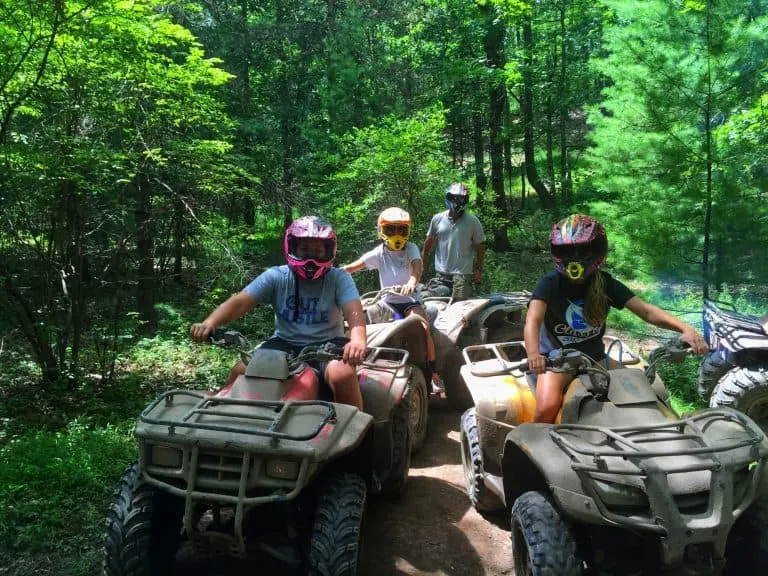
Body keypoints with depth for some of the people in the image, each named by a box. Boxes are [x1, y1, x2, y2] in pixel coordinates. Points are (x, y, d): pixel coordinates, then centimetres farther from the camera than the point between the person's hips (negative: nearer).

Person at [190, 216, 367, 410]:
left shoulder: (339, 279, -6)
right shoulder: (276, 276, -2)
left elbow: (354, 311, -23)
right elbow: (240, 301, -12)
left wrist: (357, 340, -46)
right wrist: (210, 322, -32)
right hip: (285, 343, 2)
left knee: (343, 375, -33)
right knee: (241, 371, -18)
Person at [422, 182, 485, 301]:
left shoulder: (473, 221, -2)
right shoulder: (437, 219, 4)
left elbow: (480, 246, 3)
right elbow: (429, 242, 14)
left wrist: (478, 269, 1)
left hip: (463, 273, -3)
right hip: (441, 273, 3)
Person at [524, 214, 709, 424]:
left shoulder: (606, 284, -3)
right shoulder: (550, 283, -14)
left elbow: (646, 310, -11)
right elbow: (533, 320, -29)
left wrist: (685, 329, -28)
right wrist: (533, 354, -50)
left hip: (595, 357, 4)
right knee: (547, 407, -30)